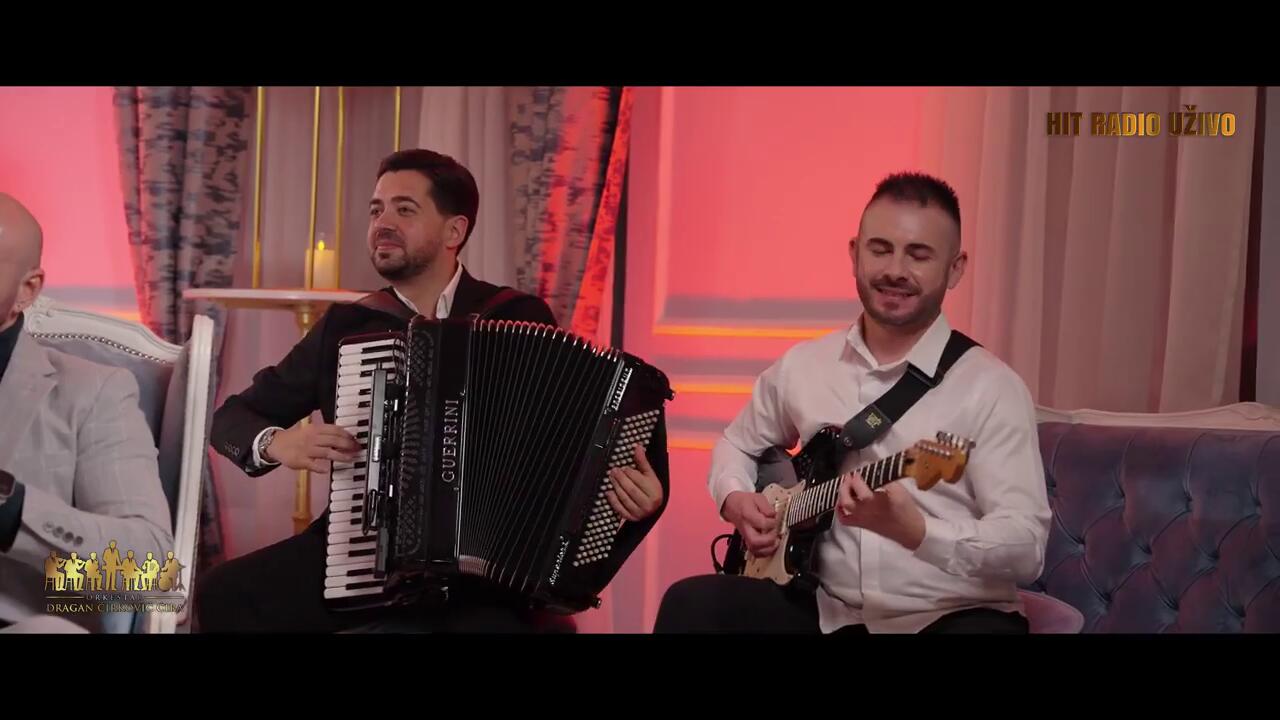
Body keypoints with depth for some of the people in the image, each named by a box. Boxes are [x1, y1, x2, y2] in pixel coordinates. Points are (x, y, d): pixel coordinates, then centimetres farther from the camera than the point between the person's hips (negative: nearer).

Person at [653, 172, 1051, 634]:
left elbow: (1027, 547, -15)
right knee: (692, 605, -17)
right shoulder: (802, 366, 8)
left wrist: (915, 530, -31)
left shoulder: (991, 388, -7)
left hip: (949, 616, -4)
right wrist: (735, 499, 5)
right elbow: (738, 444, 27)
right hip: (827, 611, 5)